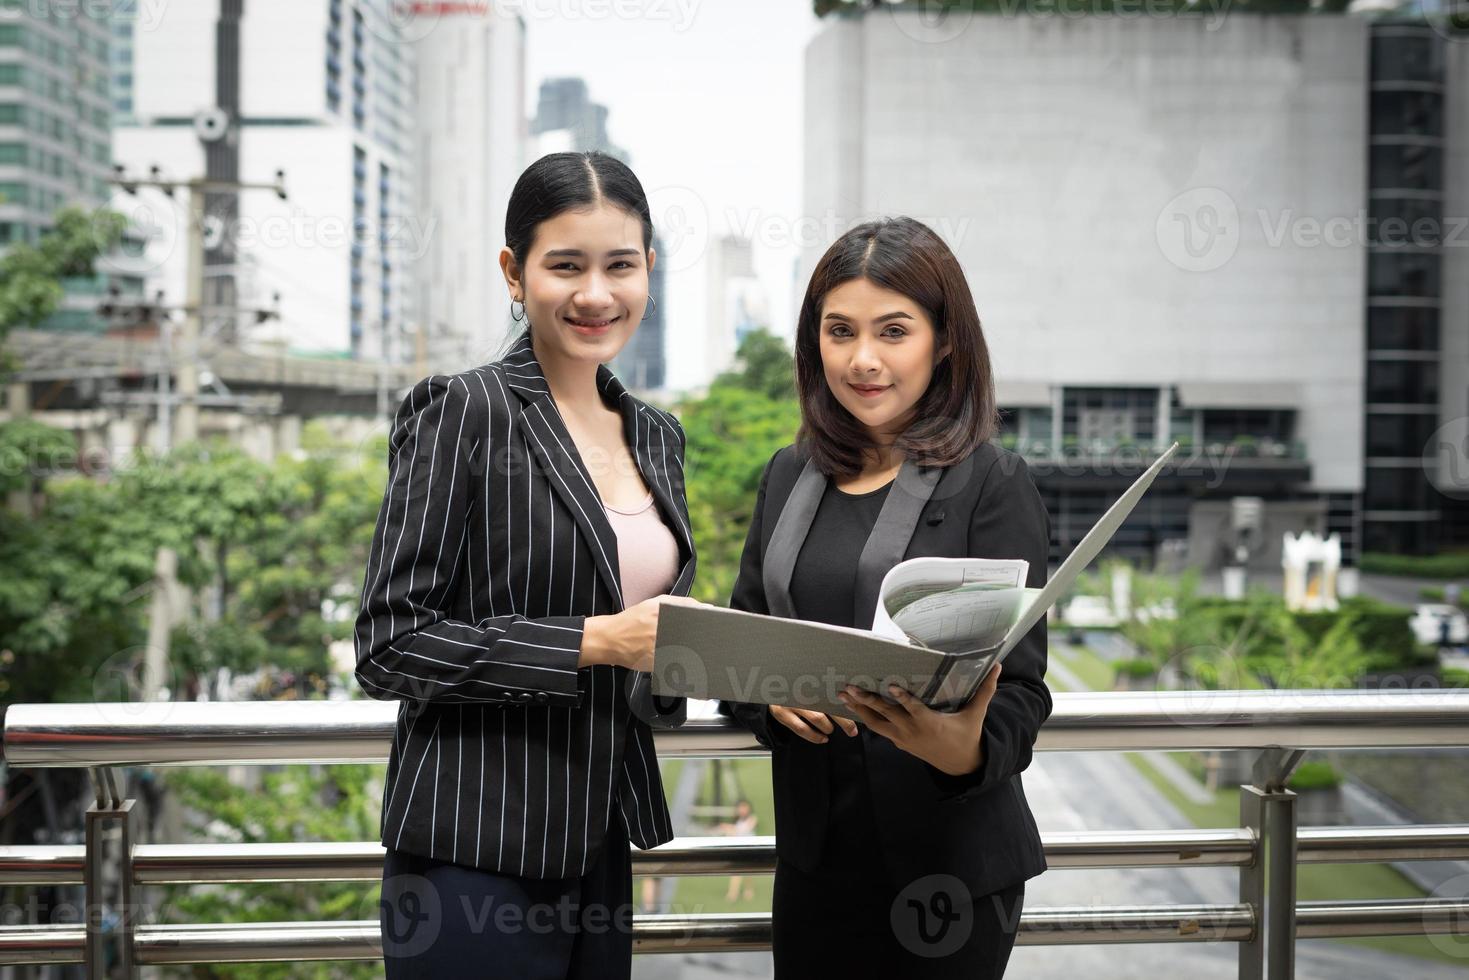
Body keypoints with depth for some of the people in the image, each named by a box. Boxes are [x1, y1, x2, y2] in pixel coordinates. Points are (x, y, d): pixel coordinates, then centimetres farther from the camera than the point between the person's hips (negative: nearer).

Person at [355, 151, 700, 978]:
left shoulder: (657, 436, 11)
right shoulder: (463, 412, -9)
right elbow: (390, 646, -14)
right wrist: (595, 640, -19)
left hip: (600, 842, 7)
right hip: (476, 850, -6)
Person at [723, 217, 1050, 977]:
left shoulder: (992, 485, -8)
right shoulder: (790, 478, 7)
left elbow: (1020, 687, -11)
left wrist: (966, 750, -32)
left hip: (949, 859, -4)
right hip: (814, 853, 4)